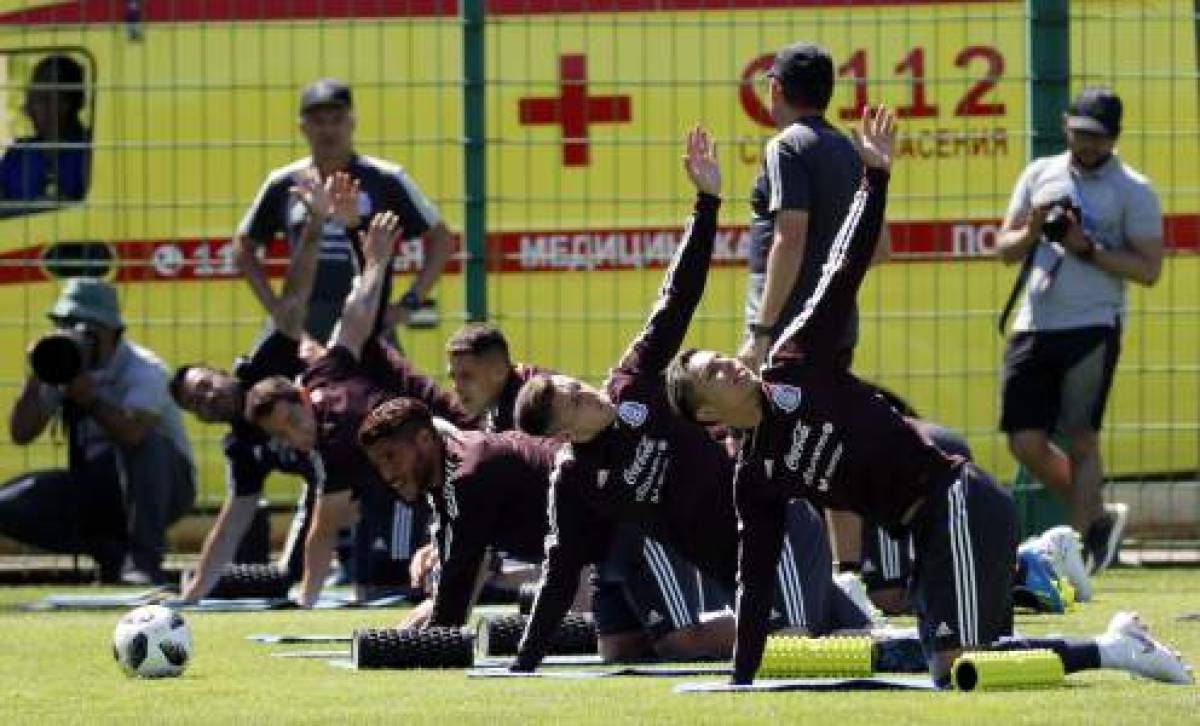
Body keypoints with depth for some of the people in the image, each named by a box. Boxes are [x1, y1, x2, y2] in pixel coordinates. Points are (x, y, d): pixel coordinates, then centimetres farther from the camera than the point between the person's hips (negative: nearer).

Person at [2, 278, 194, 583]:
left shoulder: (143, 370, -18)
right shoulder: (60, 367, -1)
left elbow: (132, 432, -38)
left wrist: (88, 397, -43)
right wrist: (36, 381, -20)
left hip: (161, 483, -5)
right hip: (93, 487, 5)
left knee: (144, 443, -38)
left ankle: (144, 558, -33)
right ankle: (114, 552, -6)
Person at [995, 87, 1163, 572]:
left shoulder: (1132, 191, 0)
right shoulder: (1040, 175, 14)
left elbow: (1149, 269, -6)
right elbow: (1004, 249, 16)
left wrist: (1088, 249, -16)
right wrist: (1033, 231, -5)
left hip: (1092, 328, -5)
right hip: (1033, 328, 5)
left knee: (1081, 442, -6)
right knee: (1025, 441, 2)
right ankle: (1096, 519, 21)